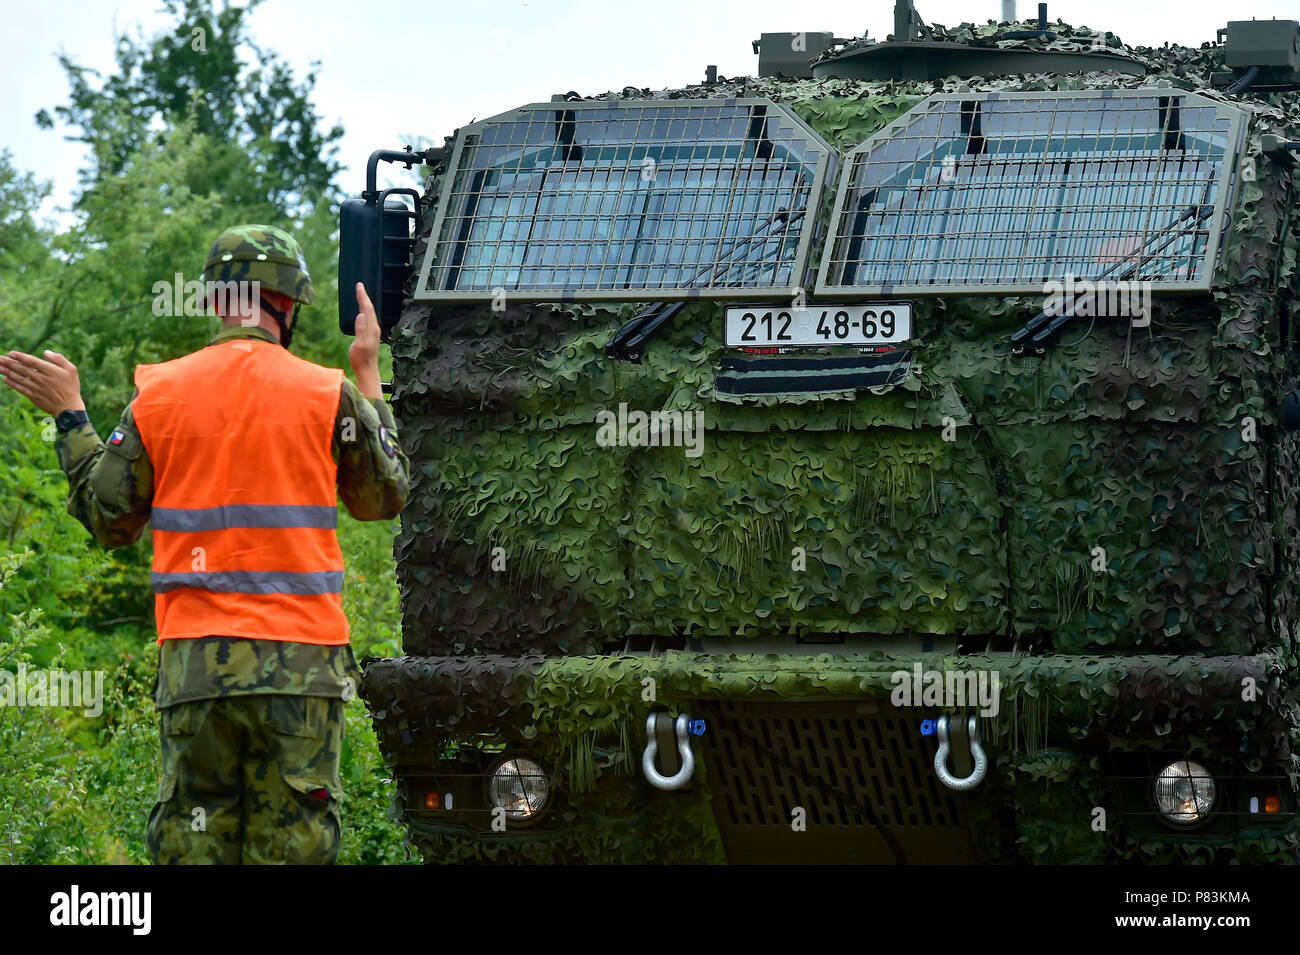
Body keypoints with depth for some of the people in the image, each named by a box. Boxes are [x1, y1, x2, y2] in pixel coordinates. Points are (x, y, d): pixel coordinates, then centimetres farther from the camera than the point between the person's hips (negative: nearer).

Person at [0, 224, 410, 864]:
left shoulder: (158, 393, 4)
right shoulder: (327, 394, -1)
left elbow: (109, 519, 11)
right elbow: (384, 497, 14)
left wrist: (69, 417, 23)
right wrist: (369, 376, 21)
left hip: (193, 661, 2)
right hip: (299, 664, -2)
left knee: (192, 842, 6)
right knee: (291, 846, 0)